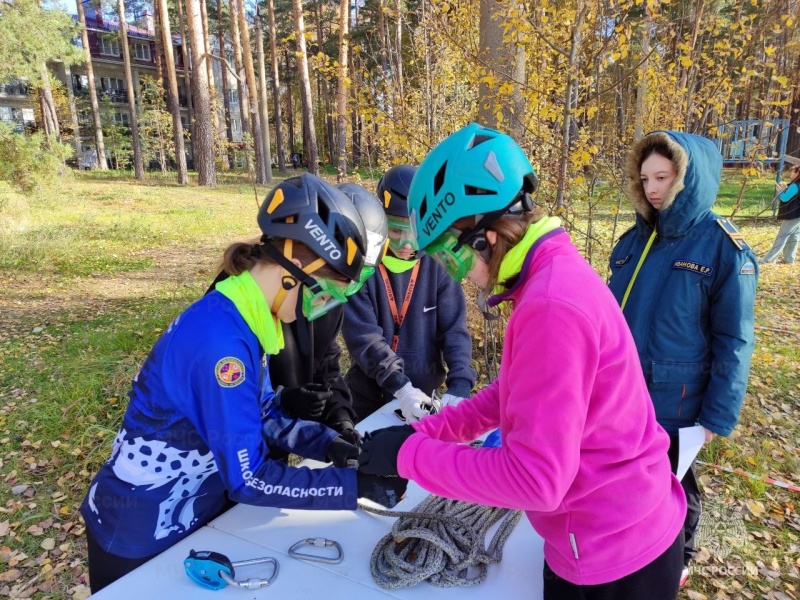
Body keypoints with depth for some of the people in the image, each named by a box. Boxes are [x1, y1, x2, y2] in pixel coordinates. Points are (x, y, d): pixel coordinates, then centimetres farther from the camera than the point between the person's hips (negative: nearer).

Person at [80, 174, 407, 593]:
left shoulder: (245, 320, -5)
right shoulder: (221, 341, -33)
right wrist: (355, 484, -25)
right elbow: (248, 479, -30)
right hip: (143, 537, -7)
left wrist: (327, 443, -11)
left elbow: (264, 412, 3)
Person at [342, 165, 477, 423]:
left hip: (425, 392, 2)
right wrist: (400, 387, -29)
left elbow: (454, 328, -9)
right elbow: (362, 335, -19)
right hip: (370, 397, -1)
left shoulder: (436, 263, -7)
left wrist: (460, 386, -22)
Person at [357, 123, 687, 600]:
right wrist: (424, 432, 2)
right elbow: (513, 392, 9)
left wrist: (410, 455, -20)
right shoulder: (556, 276, 1)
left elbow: (534, 477, -29)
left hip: (614, 559, -8)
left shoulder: (551, 306, -31)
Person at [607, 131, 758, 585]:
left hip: (672, 399, -4)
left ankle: (678, 557, 45)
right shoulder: (635, 239, 2)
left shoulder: (724, 248, -14)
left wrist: (717, 416, -12)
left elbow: (732, 342, -12)